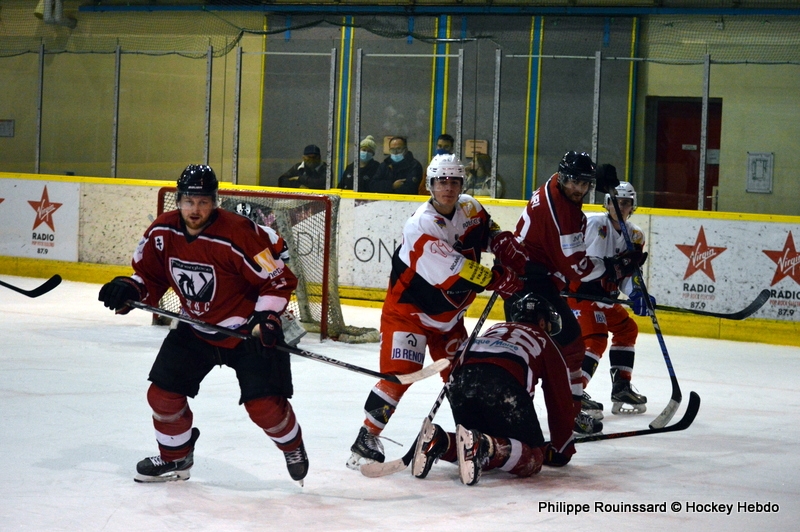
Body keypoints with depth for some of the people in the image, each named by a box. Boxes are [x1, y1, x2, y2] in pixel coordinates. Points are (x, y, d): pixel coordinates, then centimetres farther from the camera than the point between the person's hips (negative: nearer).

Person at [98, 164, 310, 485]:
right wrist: (129, 290, -13)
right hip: (196, 329, 5)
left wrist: (266, 318, -30)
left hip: (247, 332, -5)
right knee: (163, 392, -2)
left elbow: (278, 278, -20)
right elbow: (151, 275, 6)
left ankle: (293, 447, 20)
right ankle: (175, 457, 23)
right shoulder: (162, 233, -10)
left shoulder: (238, 235, -27)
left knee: (263, 403, -13)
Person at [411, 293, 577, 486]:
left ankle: (439, 441, -9)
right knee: (533, 457, 0)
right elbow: (560, 400, 27)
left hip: (461, 381, 5)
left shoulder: (494, 329, 41)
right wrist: (561, 450, 37)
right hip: (504, 388, -5)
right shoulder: (543, 341, 28)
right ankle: (484, 446, -30)